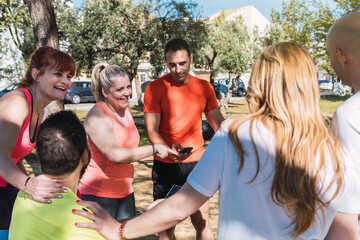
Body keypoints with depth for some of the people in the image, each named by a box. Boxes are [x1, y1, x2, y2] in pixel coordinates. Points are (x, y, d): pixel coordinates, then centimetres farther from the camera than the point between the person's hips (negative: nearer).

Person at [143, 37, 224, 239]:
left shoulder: (204, 87, 5)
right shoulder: (155, 88, -5)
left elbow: (219, 124, 11)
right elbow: (152, 131, -8)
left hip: (195, 162, 2)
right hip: (165, 165, -2)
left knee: (202, 221, 3)